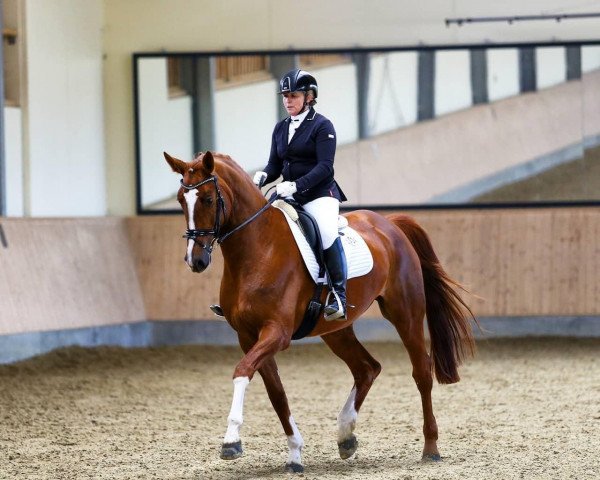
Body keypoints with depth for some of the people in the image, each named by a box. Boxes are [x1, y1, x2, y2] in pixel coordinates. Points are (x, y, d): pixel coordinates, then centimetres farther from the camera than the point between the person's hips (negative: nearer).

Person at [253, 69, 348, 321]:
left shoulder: (322, 126, -6)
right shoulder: (281, 128, 13)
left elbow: (325, 167, -16)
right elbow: (275, 165, 13)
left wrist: (296, 185, -27)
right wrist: (263, 176, -11)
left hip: (319, 193, -7)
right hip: (290, 195, 7)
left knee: (328, 232, -33)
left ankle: (339, 297, -27)